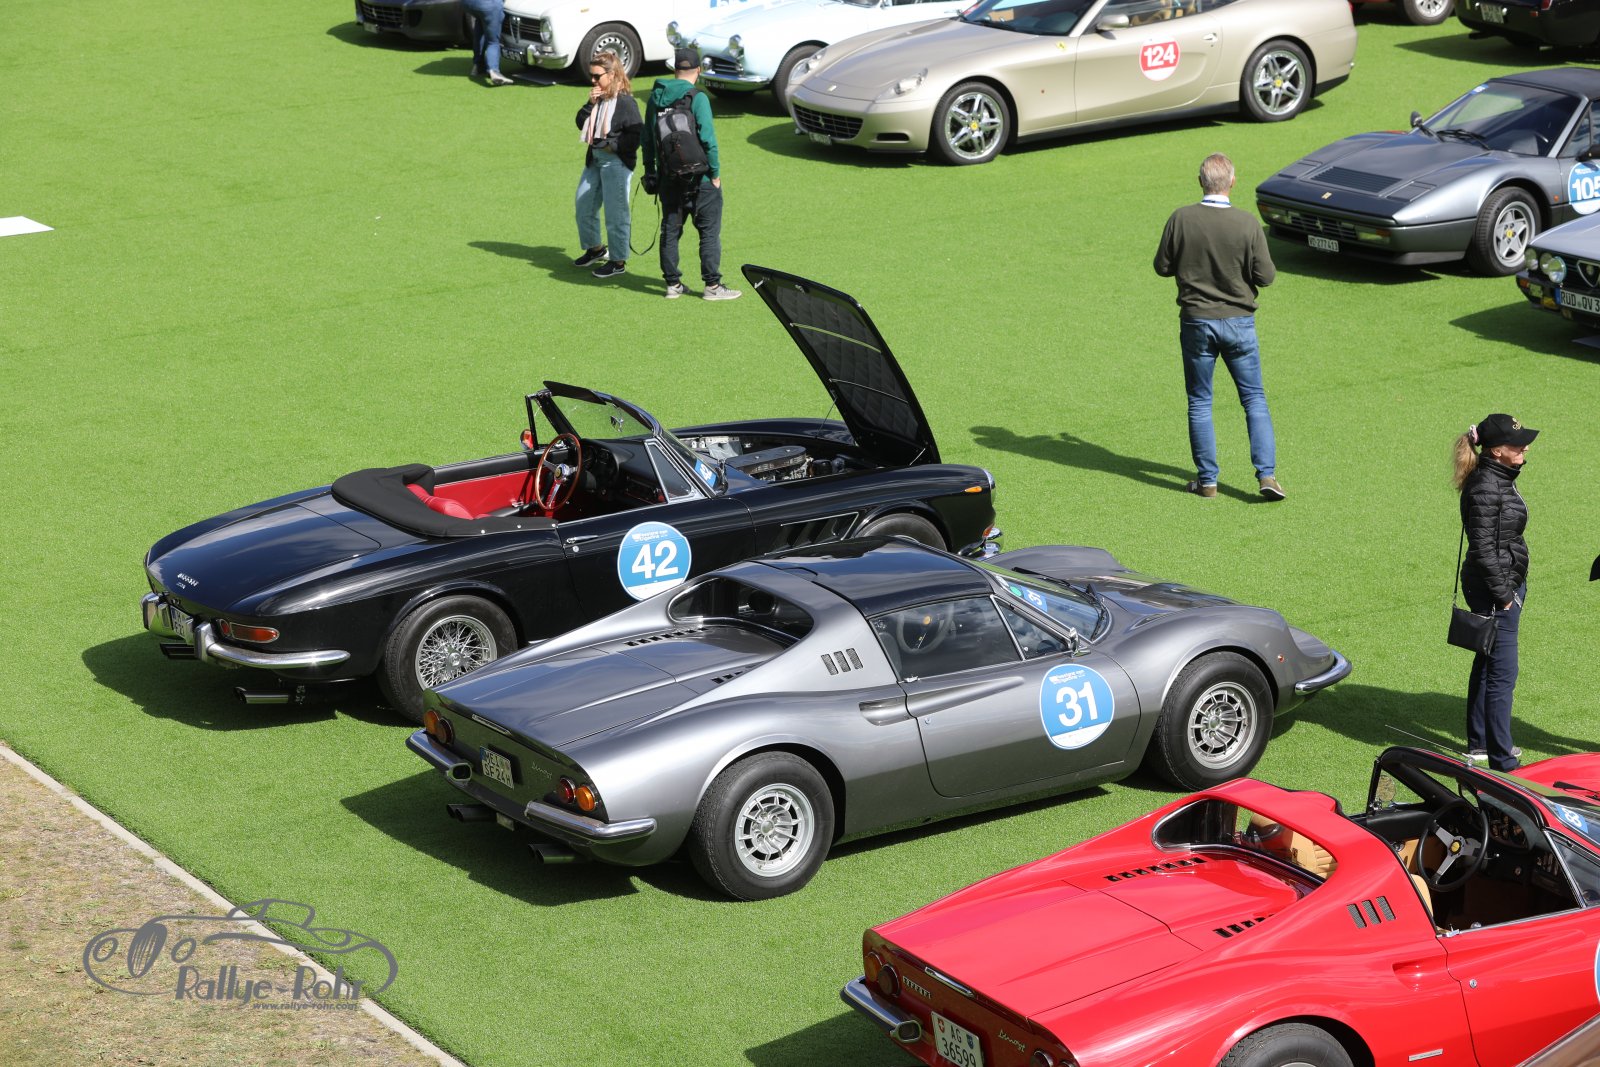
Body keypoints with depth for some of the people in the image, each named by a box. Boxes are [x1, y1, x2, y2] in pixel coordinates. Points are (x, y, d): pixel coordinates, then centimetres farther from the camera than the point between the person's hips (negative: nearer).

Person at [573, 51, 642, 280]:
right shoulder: (598, 98, 9)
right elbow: (581, 124, 8)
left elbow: (637, 134, -16)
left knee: (615, 213, -4)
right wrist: (590, 105, -7)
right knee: (583, 205, 15)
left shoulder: (625, 102, -14)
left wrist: (612, 145, -19)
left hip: (616, 163, -9)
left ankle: (618, 261, 6)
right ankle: (595, 248, 34)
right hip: (595, 159, 9)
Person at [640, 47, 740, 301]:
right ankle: (712, 285, 3)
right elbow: (708, 138, -18)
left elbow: (647, 138, 10)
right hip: (698, 177, -6)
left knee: (670, 230, 12)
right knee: (709, 230, 3)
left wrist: (649, 170, 19)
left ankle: (672, 284, 16)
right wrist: (715, 173, -9)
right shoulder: (697, 98, -15)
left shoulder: (656, 96, 4)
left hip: (668, 177, 6)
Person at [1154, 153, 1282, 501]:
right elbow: (1265, 276, -8)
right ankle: (1267, 474, 0)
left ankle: (1207, 480, 13)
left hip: (1196, 322, 0)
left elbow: (1163, 267, -1)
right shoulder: (1247, 224, -13)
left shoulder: (1181, 219, -10)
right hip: (1239, 322, 0)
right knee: (1255, 400, 10)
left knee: (1200, 403, 11)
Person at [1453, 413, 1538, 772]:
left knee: (1487, 665, 19)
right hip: (1493, 590, -11)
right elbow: (1483, 547, -21)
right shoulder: (1485, 486, -21)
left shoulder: (1501, 479, 11)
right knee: (1502, 673, -7)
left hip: (1507, 584, 11)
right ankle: (1501, 760, -4)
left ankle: (1480, 744, 30)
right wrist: (1502, 593, -18)